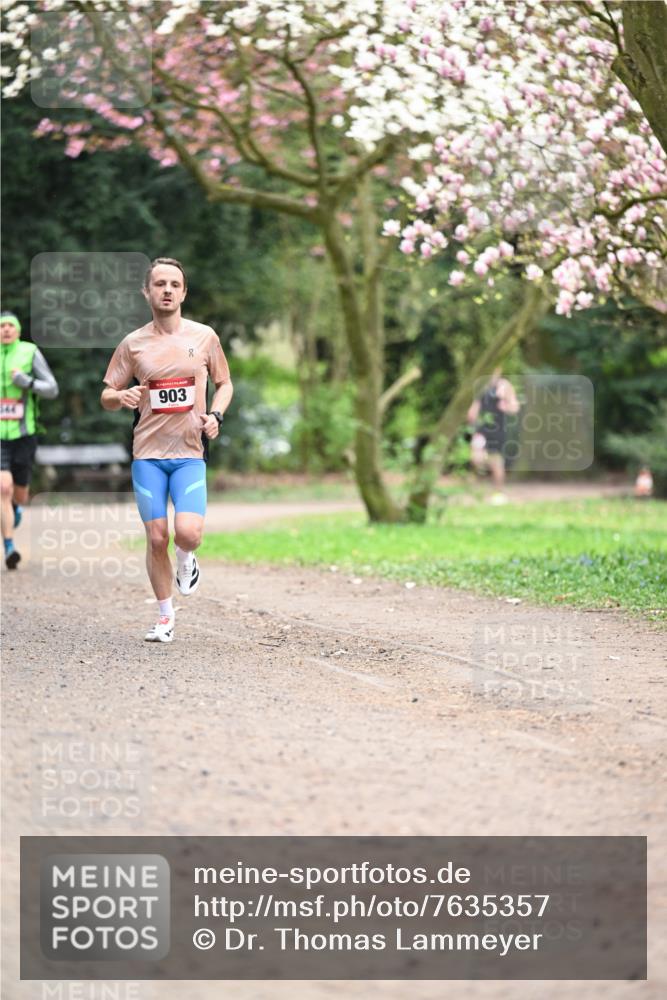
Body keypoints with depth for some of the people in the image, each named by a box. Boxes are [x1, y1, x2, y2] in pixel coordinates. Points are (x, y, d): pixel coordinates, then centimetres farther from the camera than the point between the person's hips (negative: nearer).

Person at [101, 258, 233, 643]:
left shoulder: (204, 337, 4)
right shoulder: (133, 344, 4)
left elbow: (225, 384, 16)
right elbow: (107, 395, 9)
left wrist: (215, 415, -4)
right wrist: (122, 397, -14)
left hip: (190, 453, -1)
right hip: (148, 453, 1)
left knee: (188, 532, -19)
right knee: (156, 537, 0)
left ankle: (186, 559, 19)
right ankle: (166, 617, 17)